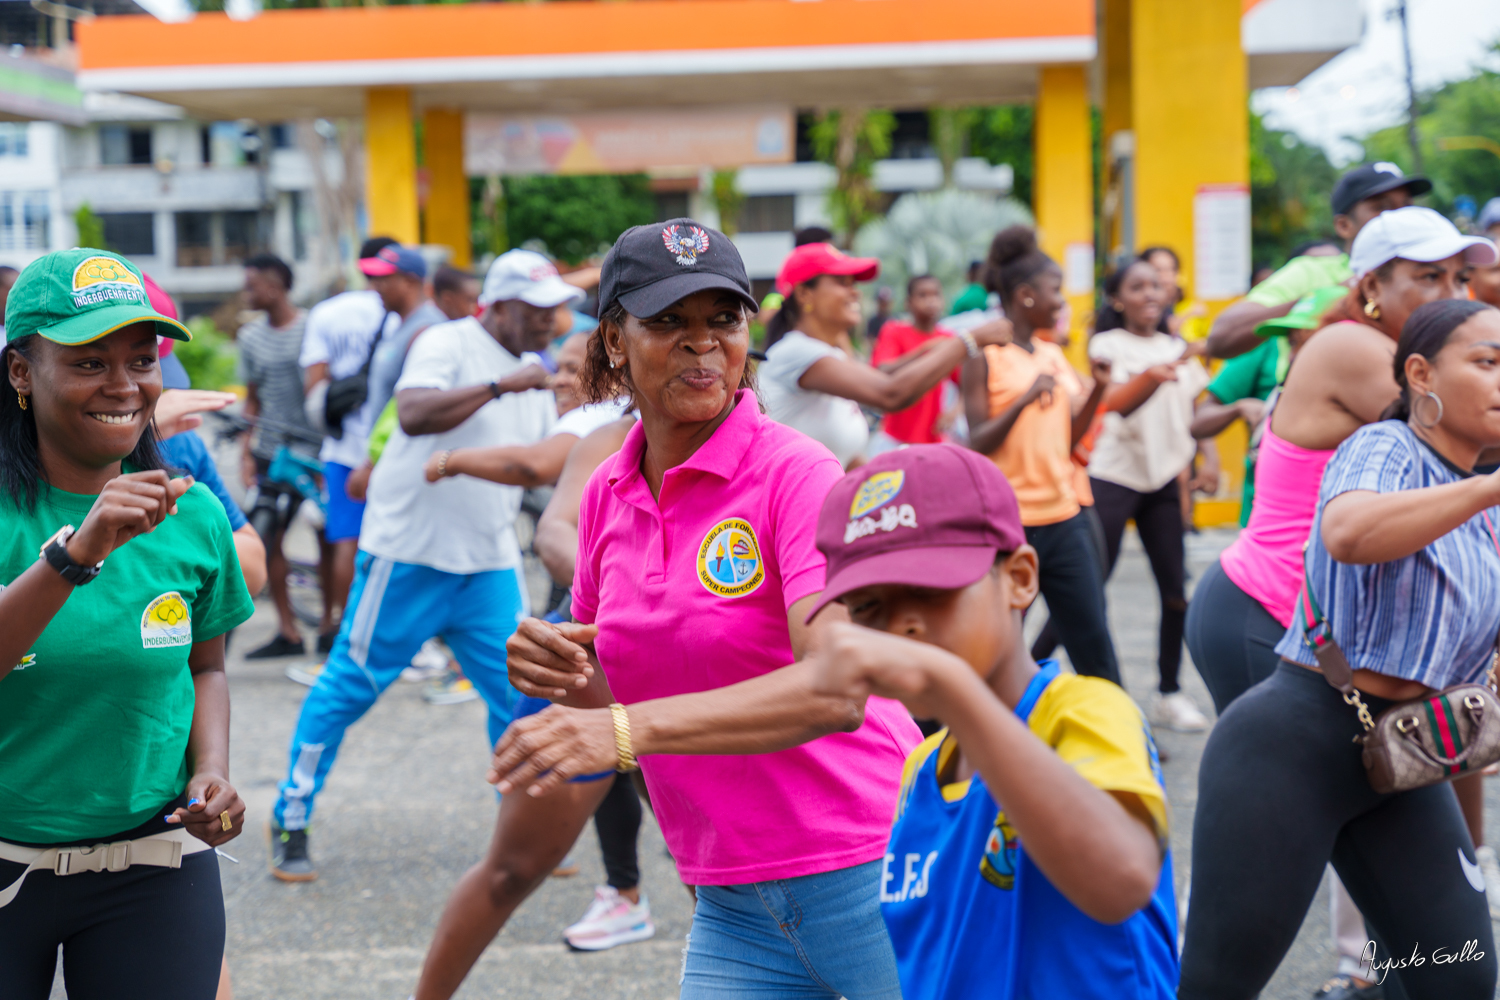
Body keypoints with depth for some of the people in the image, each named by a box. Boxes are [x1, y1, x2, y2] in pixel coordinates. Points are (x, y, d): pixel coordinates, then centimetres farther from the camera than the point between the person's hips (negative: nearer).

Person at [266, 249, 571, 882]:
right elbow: (414, 415, -30)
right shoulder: (447, 344, -11)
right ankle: (291, 822, 11)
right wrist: (500, 387, -32)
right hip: (409, 552, -7)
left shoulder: (530, 376, 13)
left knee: (521, 690, 3)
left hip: (490, 565, 7)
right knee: (350, 684, 0)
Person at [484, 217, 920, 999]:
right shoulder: (606, 494, 5)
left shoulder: (798, 473, -13)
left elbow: (836, 688, -26)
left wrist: (628, 729, -35)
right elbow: (607, 693, 16)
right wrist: (563, 676, -7)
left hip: (862, 874, -5)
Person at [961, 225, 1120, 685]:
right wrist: (1025, 399, -24)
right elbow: (978, 443, -12)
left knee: (1094, 640, 6)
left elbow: (1068, 438, 12)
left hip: (1064, 516, 6)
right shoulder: (985, 356, -7)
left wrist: (1098, 389, -1)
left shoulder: (1054, 355, 12)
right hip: (1007, 521, -6)